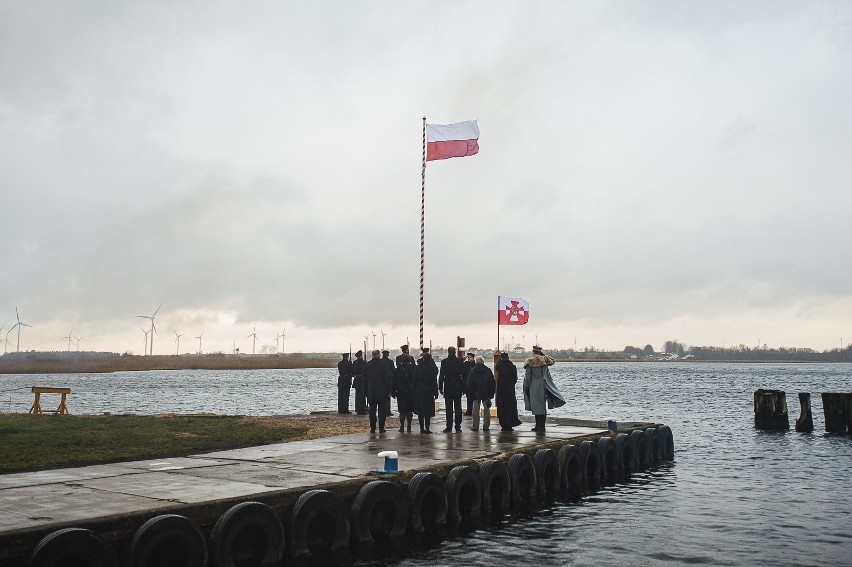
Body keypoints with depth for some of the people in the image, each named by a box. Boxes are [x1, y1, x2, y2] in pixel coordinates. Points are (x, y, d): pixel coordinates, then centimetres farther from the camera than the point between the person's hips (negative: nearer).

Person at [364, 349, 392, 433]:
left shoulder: (367, 365, 1)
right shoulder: (383, 364, -8)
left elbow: (365, 379, 5)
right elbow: (387, 378, -7)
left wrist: (366, 391, 12)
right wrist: (388, 391, -1)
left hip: (371, 392, 2)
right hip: (382, 391, -2)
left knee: (372, 411, 8)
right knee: (382, 411, 4)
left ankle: (372, 428, 8)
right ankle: (381, 428, 4)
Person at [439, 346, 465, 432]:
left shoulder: (444, 362, -5)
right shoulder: (460, 362, -1)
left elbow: (441, 376, -4)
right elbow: (463, 376, 0)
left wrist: (440, 388, 2)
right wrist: (464, 388, 6)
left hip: (447, 388, -1)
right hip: (458, 388, 1)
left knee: (449, 408, 2)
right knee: (458, 407, 6)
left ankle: (449, 426, -1)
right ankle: (458, 426, 6)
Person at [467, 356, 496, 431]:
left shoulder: (472, 371, 0)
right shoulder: (488, 370, 1)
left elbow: (469, 383, 0)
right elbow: (492, 383, 2)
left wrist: (470, 394, 5)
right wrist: (492, 393, 7)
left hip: (476, 394, 0)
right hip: (486, 394, 1)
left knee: (476, 410, 4)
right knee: (486, 410, 6)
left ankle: (475, 427, 2)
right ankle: (486, 426, 4)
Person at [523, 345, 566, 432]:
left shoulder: (529, 361, -7)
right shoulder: (544, 359, 3)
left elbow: (527, 376, -8)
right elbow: (553, 361, 25)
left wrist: (525, 388, -1)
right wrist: (544, 355, 19)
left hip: (533, 386, -3)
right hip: (543, 385, 3)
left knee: (536, 406, 0)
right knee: (543, 406, 9)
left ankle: (538, 426, 0)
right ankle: (542, 426, 11)